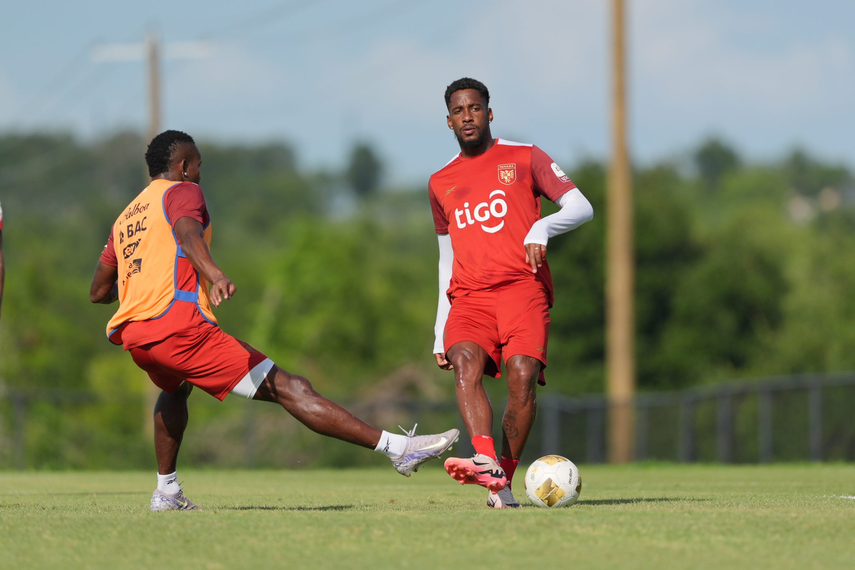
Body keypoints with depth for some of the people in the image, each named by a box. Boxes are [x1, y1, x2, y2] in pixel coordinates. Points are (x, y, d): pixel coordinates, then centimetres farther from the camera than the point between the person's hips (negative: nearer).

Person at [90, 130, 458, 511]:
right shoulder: (182, 192, 6)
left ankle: (166, 491, 37)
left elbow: (98, 292, 31)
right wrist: (214, 274, -37)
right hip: (179, 322, -8)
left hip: (132, 335, 8)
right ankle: (396, 447, -18)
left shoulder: (124, 218, 26)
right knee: (287, 389, -12)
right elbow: (187, 231, -19)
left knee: (175, 388, 42)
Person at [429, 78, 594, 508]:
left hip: (522, 286, -2)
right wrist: (440, 331, 19)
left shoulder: (524, 158, 11)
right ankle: (488, 464, -45)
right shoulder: (441, 183, 22)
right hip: (469, 295, 2)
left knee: (522, 374, -23)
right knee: (464, 363, -27)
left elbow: (581, 207, 4)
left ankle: (504, 483, -15)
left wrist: (542, 228, -18)